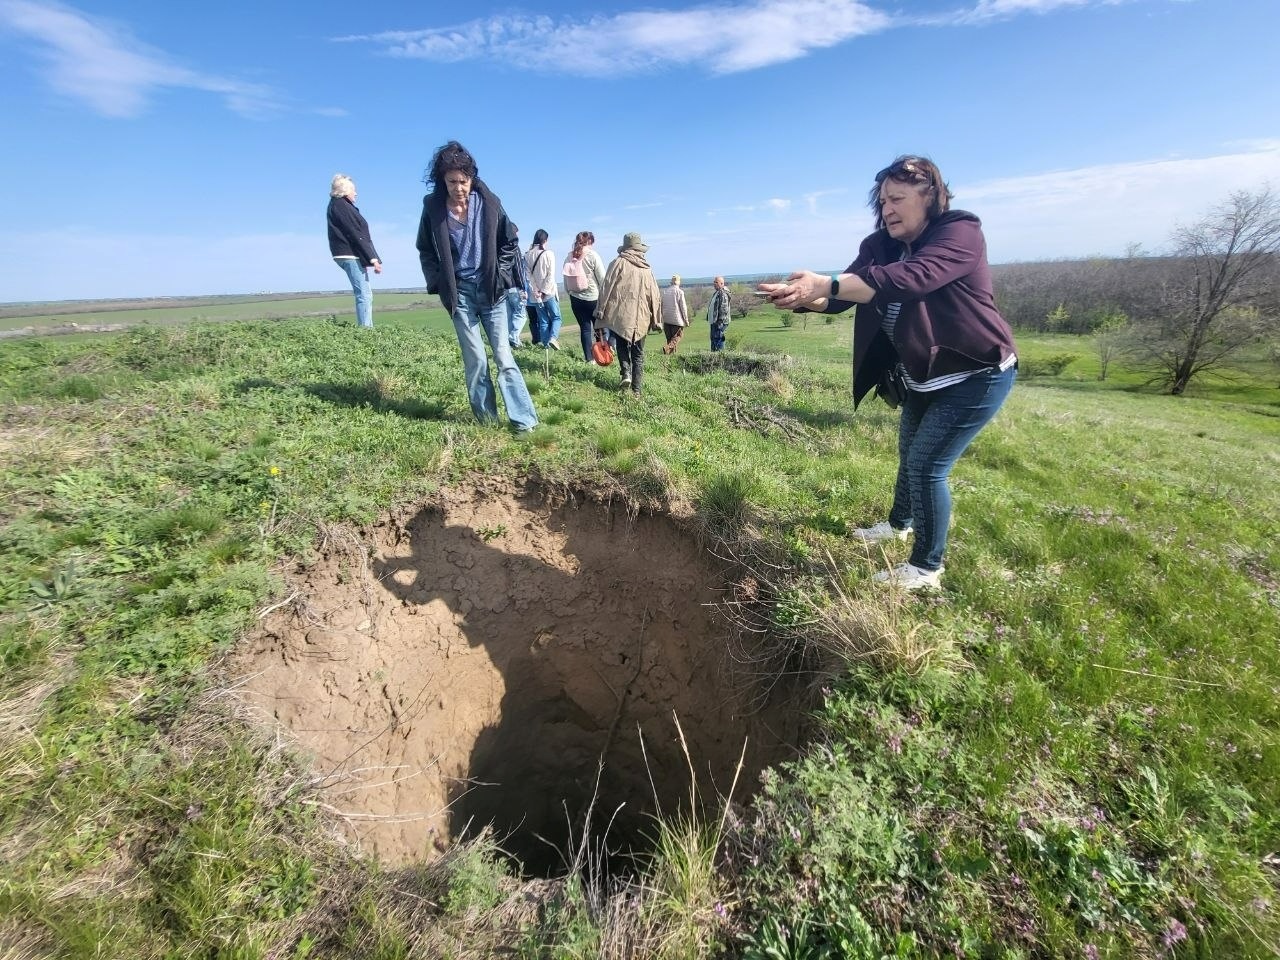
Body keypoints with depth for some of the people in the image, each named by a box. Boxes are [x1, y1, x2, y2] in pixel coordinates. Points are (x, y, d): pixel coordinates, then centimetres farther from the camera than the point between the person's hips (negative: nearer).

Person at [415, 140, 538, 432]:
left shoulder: (488, 202, -3)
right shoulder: (433, 206, -1)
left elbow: (510, 242, 7)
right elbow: (425, 250, 10)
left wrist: (501, 276, 0)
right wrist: (440, 283, 0)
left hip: (490, 290, 0)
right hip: (459, 292, 1)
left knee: (503, 356, -4)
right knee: (475, 359, 0)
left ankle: (525, 420, -2)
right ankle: (486, 419, 10)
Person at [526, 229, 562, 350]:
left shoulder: (528, 255, 3)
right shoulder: (548, 254, -7)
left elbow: (529, 275, -2)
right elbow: (551, 275, -12)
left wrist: (536, 290, -5)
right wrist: (544, 291, -9)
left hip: (536, 293, 4)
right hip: (549, 292, -3)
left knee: (543, 321, 11)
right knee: (556, 317, 5)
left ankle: (545, 343, 10)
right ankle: (553, 337, -18)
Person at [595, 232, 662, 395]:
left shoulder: (619, 263, 0)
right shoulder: (647, 269, 8)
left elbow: (606, 288, -4)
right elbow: (655, 296, 8)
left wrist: (600, 311, 0)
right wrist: (656, 321, 12)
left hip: (620, 315, -2)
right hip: (641, 318, 2)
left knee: (622, 345, 18)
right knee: (638, 354, 9)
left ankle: (626, 372, -6)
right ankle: (636, 389, 6)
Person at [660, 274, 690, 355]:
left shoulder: (665, 291, 9)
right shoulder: (679, 292, -6)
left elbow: (662, 306, 13)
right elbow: (683, 307, -7)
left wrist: (662, 318, 20)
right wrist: (686, 320, -1)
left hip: (666, 319, 5)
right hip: (677, 319, -5)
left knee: (669, 338, 13)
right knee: (677, 337, -2)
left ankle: (672, 352, 10)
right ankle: (667, 348, -25)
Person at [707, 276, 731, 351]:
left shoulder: (723, 294, -14)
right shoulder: (715, 293, 18)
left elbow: (724, 309, -21)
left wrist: (720, 321, -24)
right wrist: (708, 318, 22)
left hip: (720, 322, -11)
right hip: (713, 321, 11)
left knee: (718, 339, -10)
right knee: (713, 339, 15)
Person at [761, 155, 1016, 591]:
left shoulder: (961, 233, -20)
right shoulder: (882, 246, 0)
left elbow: (909, 278, -40)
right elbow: (843, 295, -15)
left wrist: (824, 284, -47)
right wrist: (804, 296, -36)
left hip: (976, 375, -8)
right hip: (922, 377, 8)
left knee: (927, 464, -11)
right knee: (910, 455, 21)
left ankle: (926, 568, 6)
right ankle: (900, 524, 47)